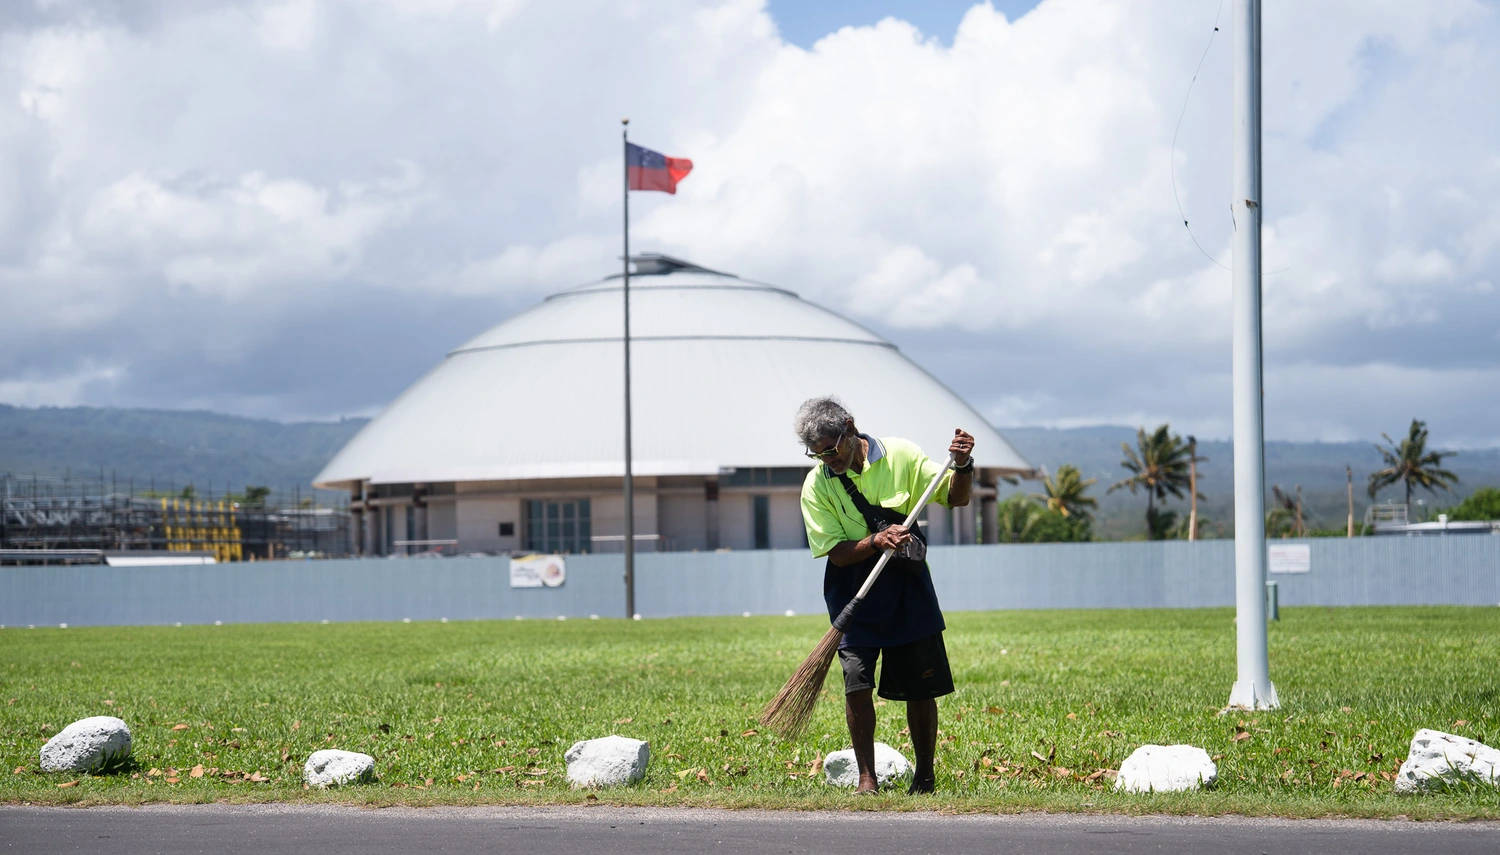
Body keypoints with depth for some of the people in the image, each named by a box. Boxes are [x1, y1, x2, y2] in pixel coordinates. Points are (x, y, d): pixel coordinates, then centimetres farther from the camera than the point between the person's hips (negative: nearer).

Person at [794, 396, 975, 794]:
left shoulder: (900, 455, -5)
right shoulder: (816, 485, -7)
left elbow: (956, 497, 4)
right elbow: (838, 553, -10)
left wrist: (962, 467, -17)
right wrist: (876, 541, -28)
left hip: (908, 587, 1)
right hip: (854, 592, -1)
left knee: (921, 687, 4)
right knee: (856, 681, -14)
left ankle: (924, 775, 20)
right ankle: (866, 779, -4)